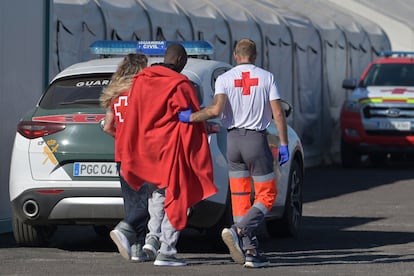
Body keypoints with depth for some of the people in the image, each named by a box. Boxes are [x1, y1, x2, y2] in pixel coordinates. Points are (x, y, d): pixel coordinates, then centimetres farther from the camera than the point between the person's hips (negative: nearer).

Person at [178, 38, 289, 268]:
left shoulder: (224, 79, 1)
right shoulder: (266, 77, 1)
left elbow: (216, 109, -15)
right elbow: (278, 113, -4)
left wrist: (190, 117, -2)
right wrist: (283, 144, 1)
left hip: (233, 140, 2)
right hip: (257, 139, -2)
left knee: (240, 197, 8)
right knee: (267, 195, 5)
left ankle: (249, 250, 4)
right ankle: (239, 231, -18)